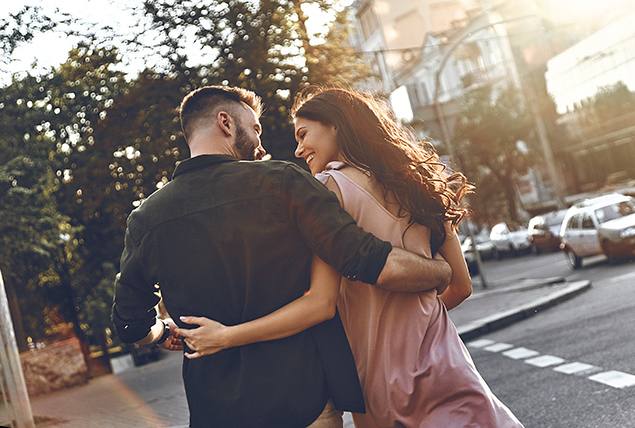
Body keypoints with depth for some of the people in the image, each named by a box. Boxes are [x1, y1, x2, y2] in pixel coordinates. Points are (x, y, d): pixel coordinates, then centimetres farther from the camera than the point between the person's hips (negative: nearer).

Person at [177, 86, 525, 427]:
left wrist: (226, 335, -14)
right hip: (440, 360, 5)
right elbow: (461, 285, 10)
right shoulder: (414, 182, 7)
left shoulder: (332, 185, -11)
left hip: (386, 377, -4)